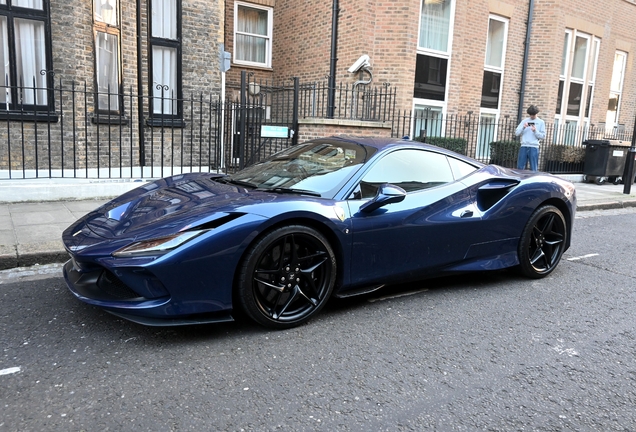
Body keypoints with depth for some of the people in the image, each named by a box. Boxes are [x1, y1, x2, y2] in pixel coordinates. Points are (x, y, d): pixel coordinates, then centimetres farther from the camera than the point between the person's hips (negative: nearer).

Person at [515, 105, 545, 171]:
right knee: (520, 167, 1)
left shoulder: (541, 122, 9)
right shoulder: (525, 121, 14)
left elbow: (543, 136, 4)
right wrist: (523, 127, -9)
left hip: (534, 147, -2)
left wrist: (535, 131, -11)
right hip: (524, 146, 2)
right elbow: (516, 133, 7)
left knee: (533, 169, -1)